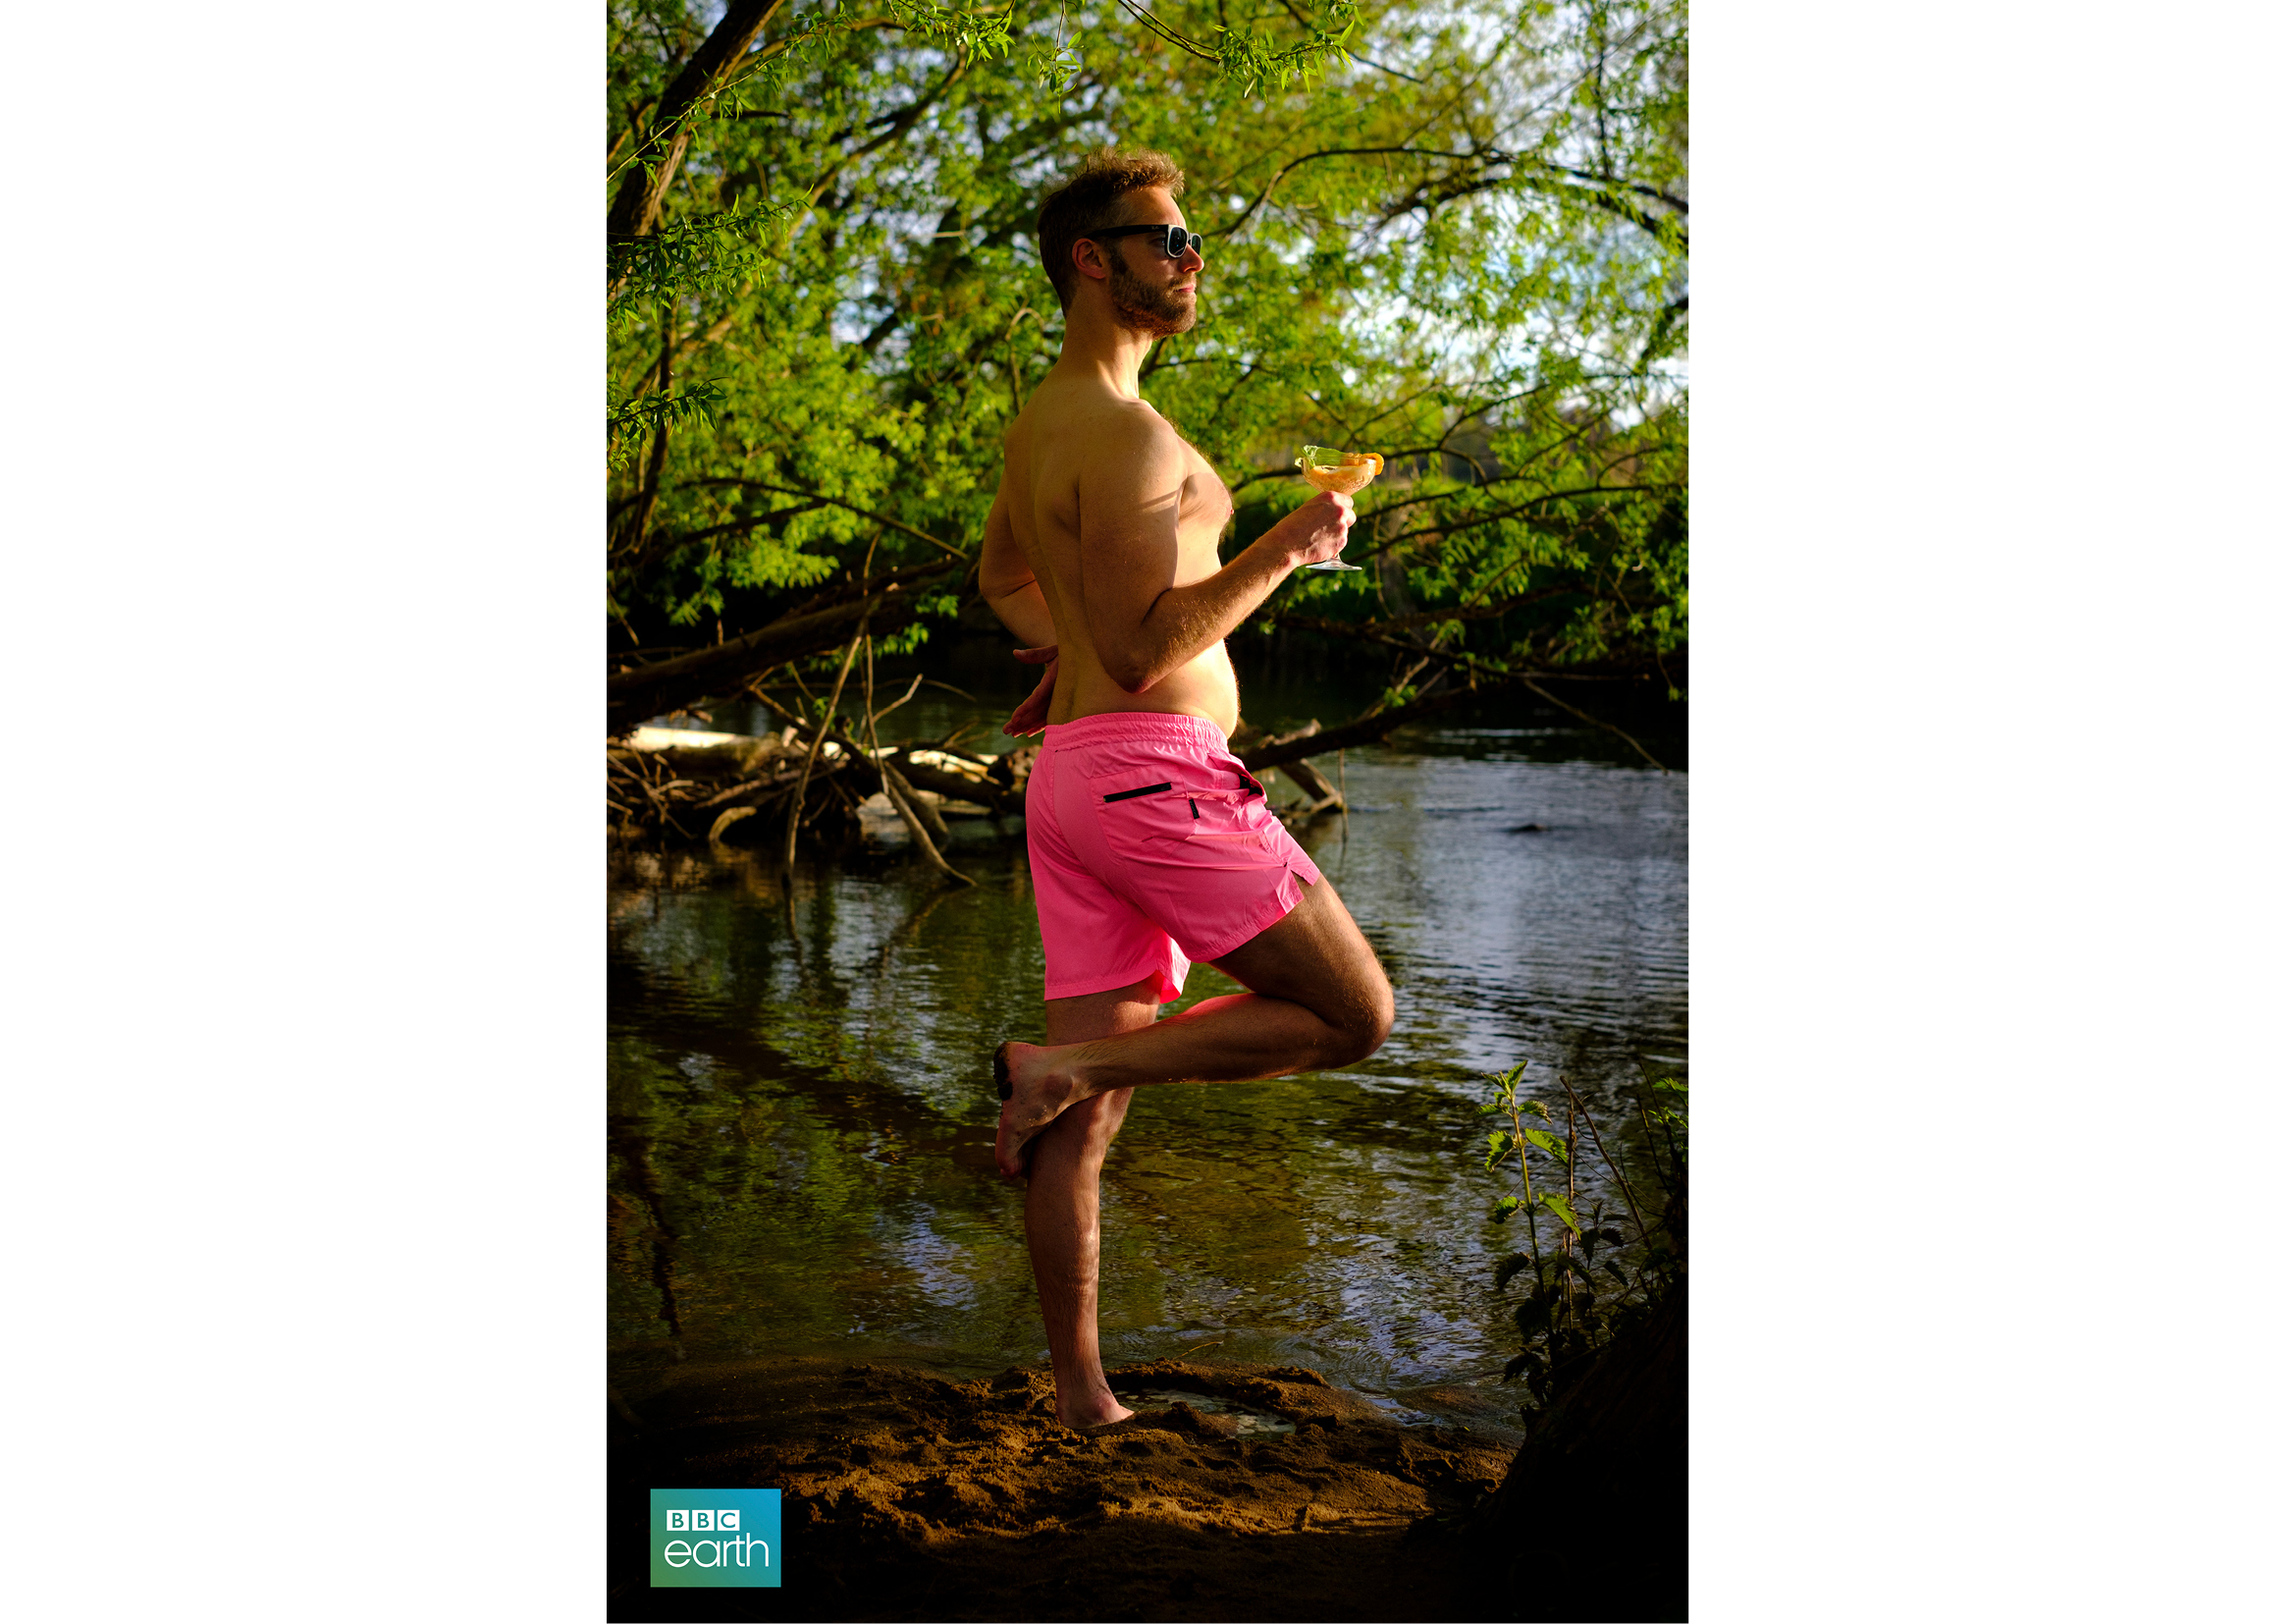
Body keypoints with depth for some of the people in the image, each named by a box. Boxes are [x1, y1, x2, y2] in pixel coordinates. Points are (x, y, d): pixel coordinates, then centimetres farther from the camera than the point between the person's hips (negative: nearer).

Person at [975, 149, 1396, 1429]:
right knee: (1355, 1017, 0)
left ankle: (1083, 1397, 14)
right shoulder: (1127, 433, -13)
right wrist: (1282, 552, -14)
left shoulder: (1039, 424, 19)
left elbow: (1003, 577, 36)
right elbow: (1144, 650, -19)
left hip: (1075, 779, 10)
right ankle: (1056, 1065, -3)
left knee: (1093, 1112, 8)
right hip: (1152, 766, -10)